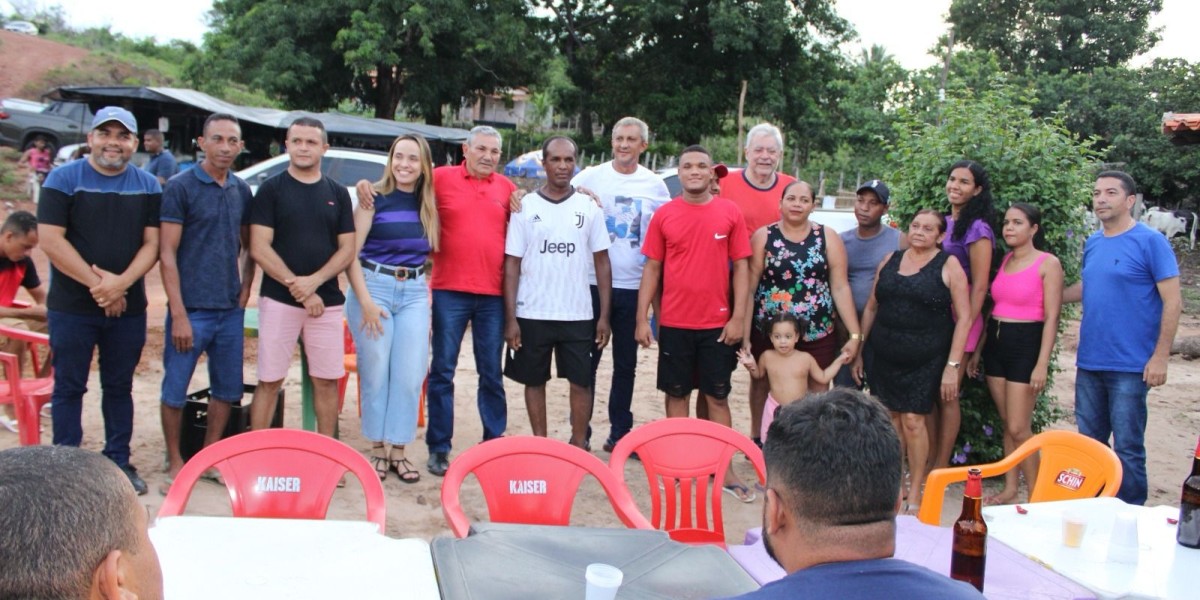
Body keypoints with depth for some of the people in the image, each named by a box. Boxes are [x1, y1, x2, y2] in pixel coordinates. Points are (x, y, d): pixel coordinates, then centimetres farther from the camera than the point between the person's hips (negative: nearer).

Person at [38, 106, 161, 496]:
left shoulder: (148, 186, 6)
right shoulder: (64, 178, -3)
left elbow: (152, 243, 0)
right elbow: (50, 240, -11)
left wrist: (121, 282, -16)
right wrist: (97, 283, -14)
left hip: (128, 307, 3)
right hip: (71, 307, -3)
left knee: (120, 387, 11)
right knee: (69, 387, 6)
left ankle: (119, 462, 21)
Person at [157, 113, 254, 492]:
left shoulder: (242, 190, 8)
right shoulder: (181, 187, -7)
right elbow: (167, 254, -10)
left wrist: (245, 289, 3)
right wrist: (179, 314, -15)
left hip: (230, 311, 5)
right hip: (191, 310, -5)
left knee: (227, 390, 12)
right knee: (175, 391, 4)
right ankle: (175, 464, 20)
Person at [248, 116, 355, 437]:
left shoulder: (337, 193, 9)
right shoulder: (271, 189, 2)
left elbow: (347, 249, 5)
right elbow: (259, 248, -5)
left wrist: (313, 281, -11)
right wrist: (296, 287, -12)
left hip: (327, 300, 2)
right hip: (278, 299, -2)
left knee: (327, 380, 6)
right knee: (269, 381, 1)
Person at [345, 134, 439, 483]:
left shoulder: (428, 204, 8)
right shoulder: (375, 197, -2)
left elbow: (431, 253, 15)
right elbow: (351, 252, -6)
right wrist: (365, 301, -12)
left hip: (415, 292, 3)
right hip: (374, 286, -3)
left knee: (410, 375, 1)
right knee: (375, 373, 2)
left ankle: (398, 450, 13)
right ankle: (377, 450, 14)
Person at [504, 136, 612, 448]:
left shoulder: (589, 207, 4)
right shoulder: (525, 207, 1)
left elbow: (602, 262, 5)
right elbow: (512, 264, 0)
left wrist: (604, 316, -1)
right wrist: (510, 318, -6)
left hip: (578, 315, 0)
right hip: (532, 314, 0)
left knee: (581, 381, 4)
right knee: (534, 381, 9)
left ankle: (579, 444, 17)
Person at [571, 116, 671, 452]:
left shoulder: (655, 186, 6)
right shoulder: (591, 177, 1)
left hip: (633, 287, 2)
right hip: (593, 283, -2)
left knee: (626, 365, 10)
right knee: (587, 361, 5)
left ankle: (619, 433, 21)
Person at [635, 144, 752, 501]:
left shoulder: (730, 213, 0)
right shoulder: (664, 215, 1)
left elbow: (740, 267, 1)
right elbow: (652, 268, 4)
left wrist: (738, 317, -5)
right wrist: (642, 318, -1)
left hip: (717, 323, 0)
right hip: (674, 323, 1)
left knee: (717, 395, 7)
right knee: (677, 394, 9)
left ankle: (725, 471, 14)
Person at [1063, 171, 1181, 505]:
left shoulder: (1150, 242, -8)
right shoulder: (1092, 244, 10)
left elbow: (1172, 301, -10)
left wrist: (1160, 356, -14)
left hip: (1130, 367, -6)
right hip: (1089, 364, 6)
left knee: (1127, 448, 1)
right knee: (1089, 444, 14)